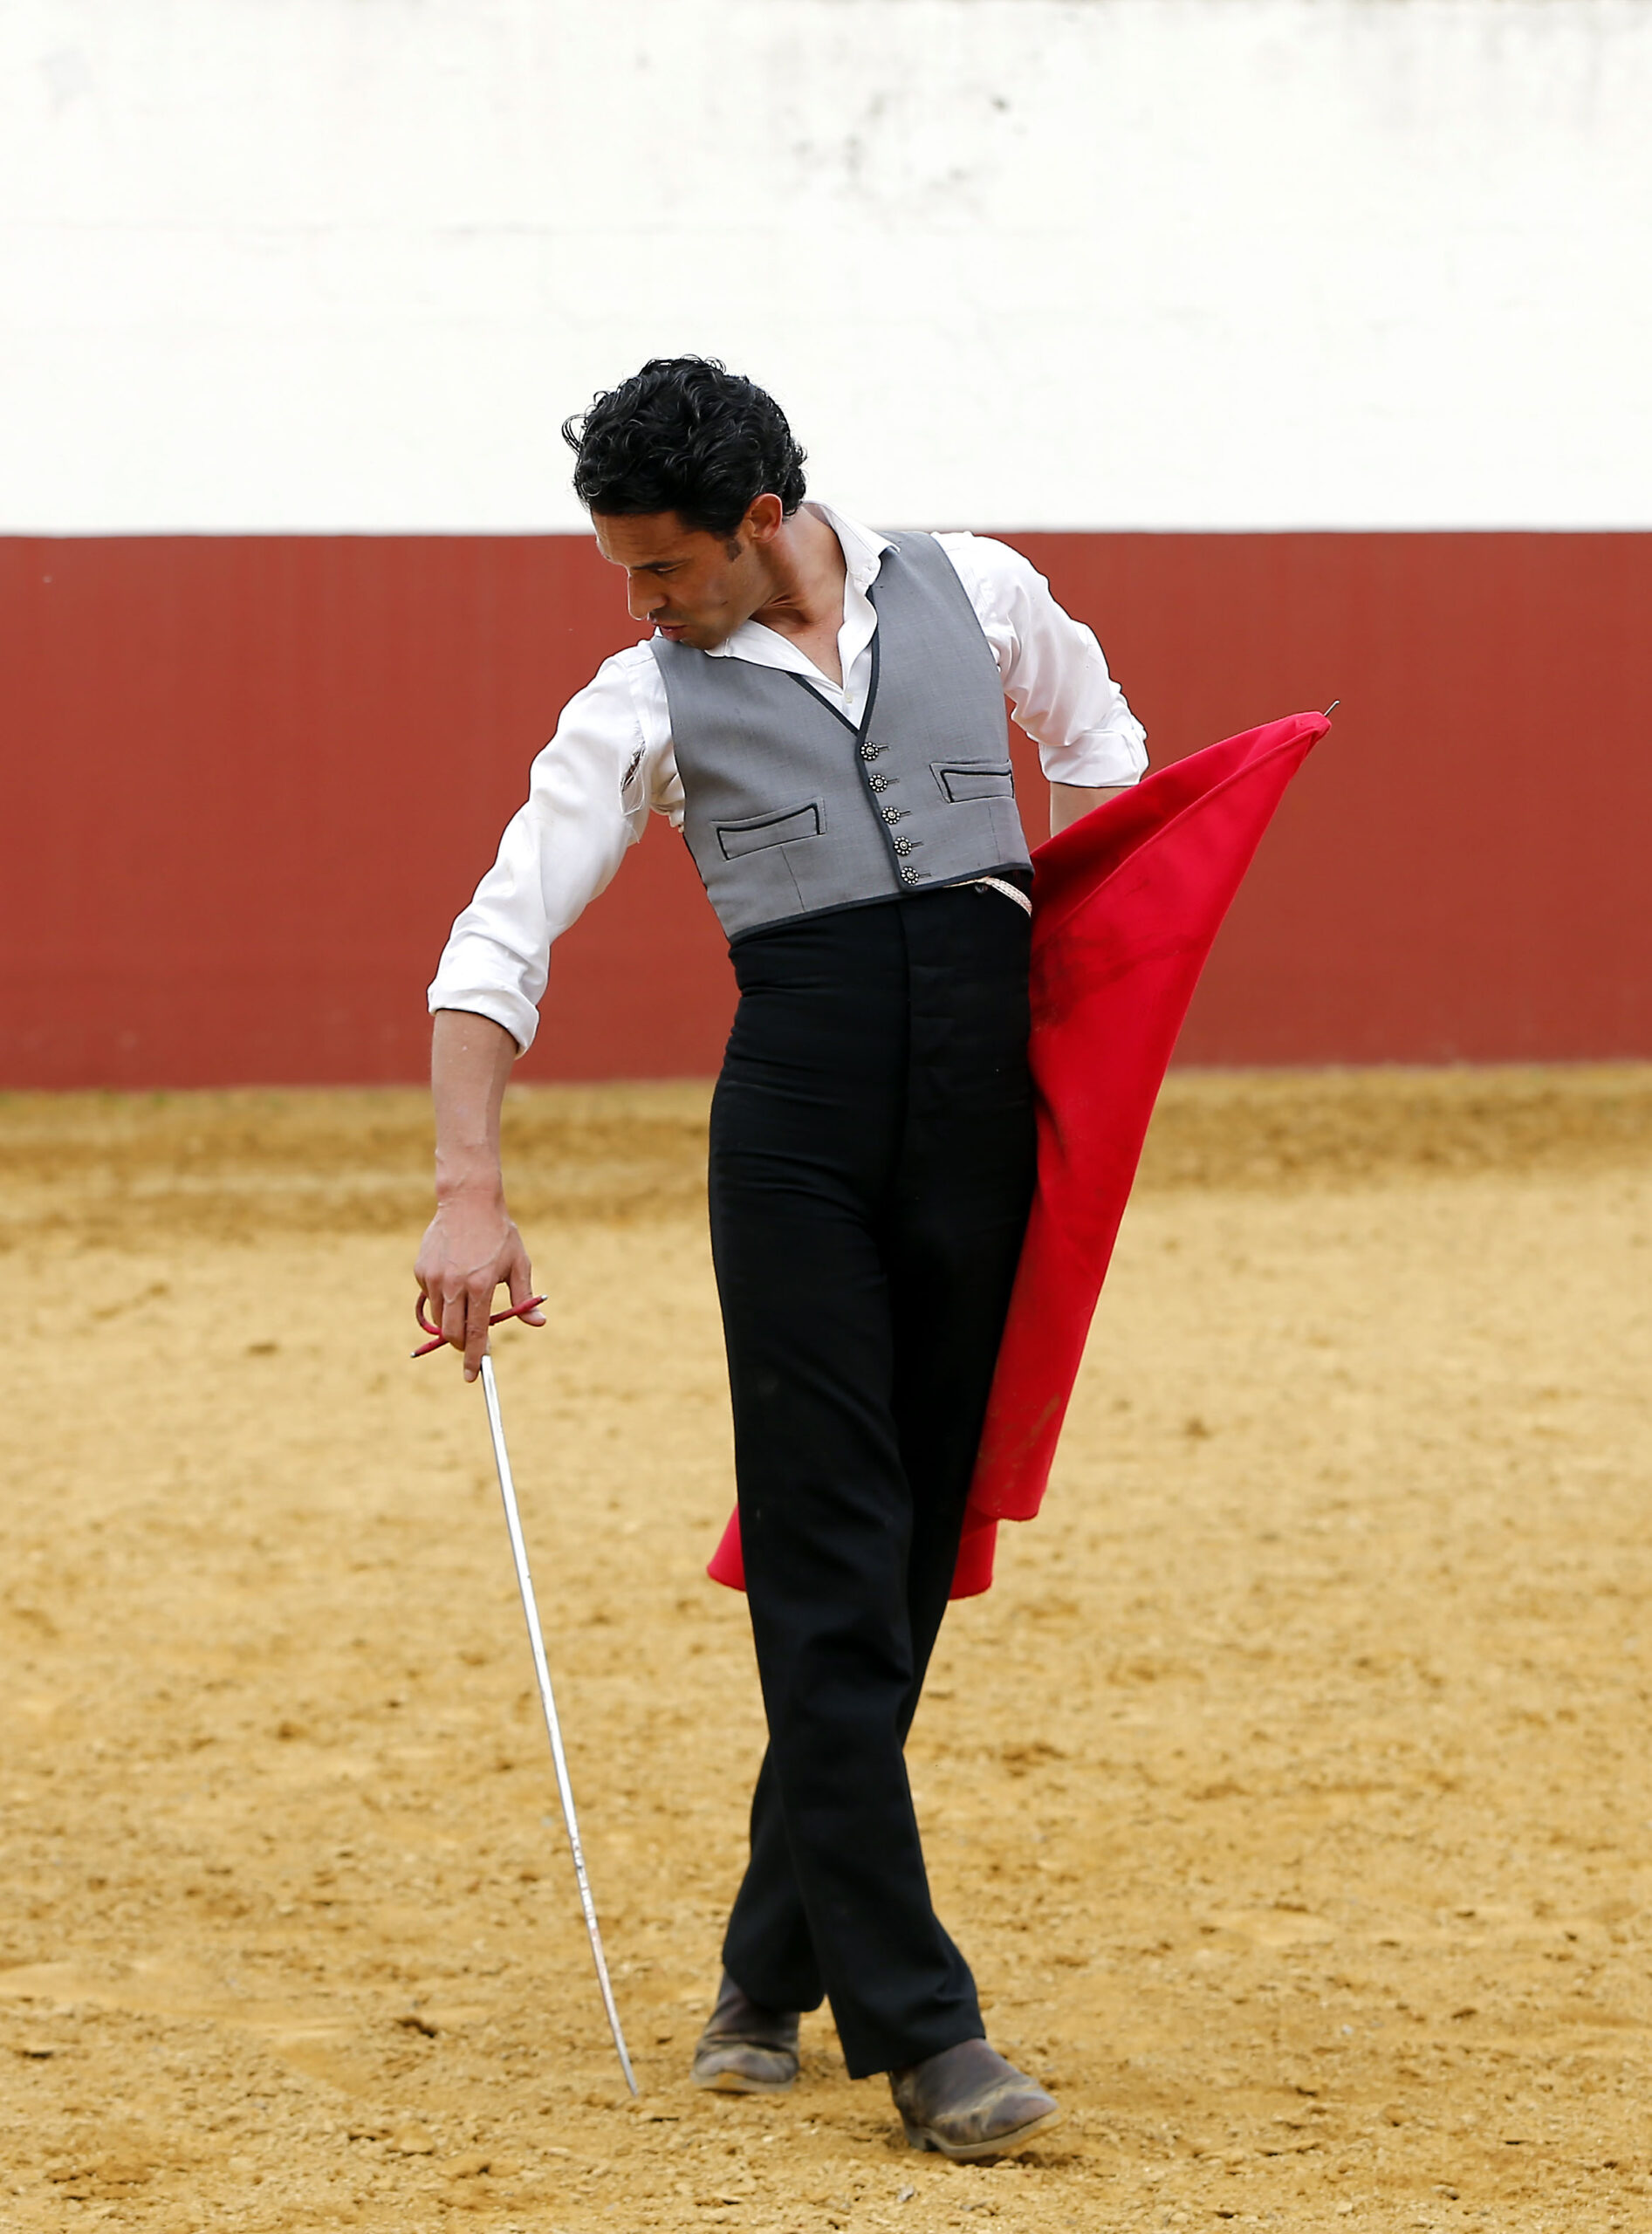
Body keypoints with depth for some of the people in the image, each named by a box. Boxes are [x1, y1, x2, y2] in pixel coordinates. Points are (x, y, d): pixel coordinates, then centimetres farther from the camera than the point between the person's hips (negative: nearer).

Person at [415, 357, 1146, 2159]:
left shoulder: (976, 595, 9)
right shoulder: (647, 701, 5)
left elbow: (1097, 742, 29)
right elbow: (500, 941, 0)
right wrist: (468, 1186, -12)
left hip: (984, 1111, 2)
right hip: (797, 1115, -2)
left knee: (913, 1544, 4)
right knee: (832, 1563, -9)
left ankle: (775, 1969, 17)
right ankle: (917, 2026, -10)